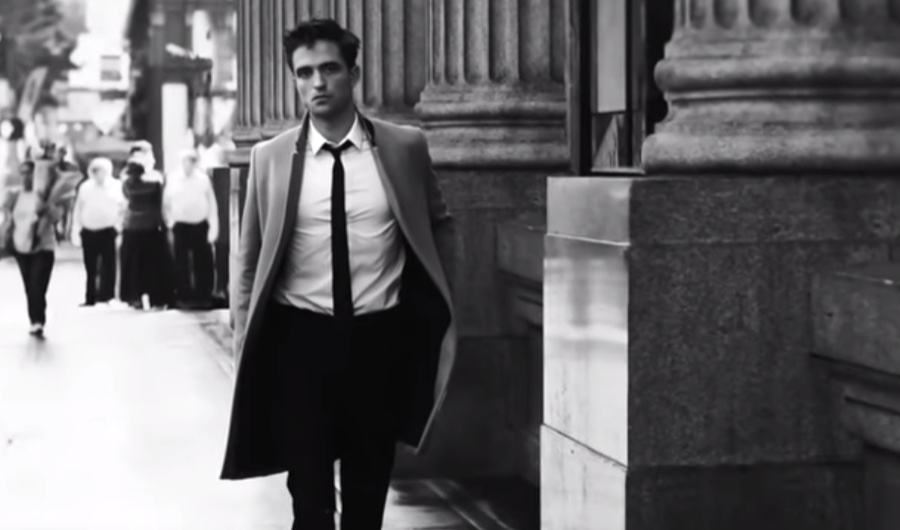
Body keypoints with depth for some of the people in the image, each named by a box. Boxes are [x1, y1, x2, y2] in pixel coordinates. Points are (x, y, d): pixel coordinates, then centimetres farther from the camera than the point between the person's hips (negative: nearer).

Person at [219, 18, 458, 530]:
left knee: (370, 489, 11)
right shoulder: (270, 158, -1)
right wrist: (247, 345, 4)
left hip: (378, 337, 1)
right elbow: (250, 258, 6)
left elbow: (440, 224, 15)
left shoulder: (405, 147, -2)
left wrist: (433, 301, 8)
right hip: (300, 338, -1)